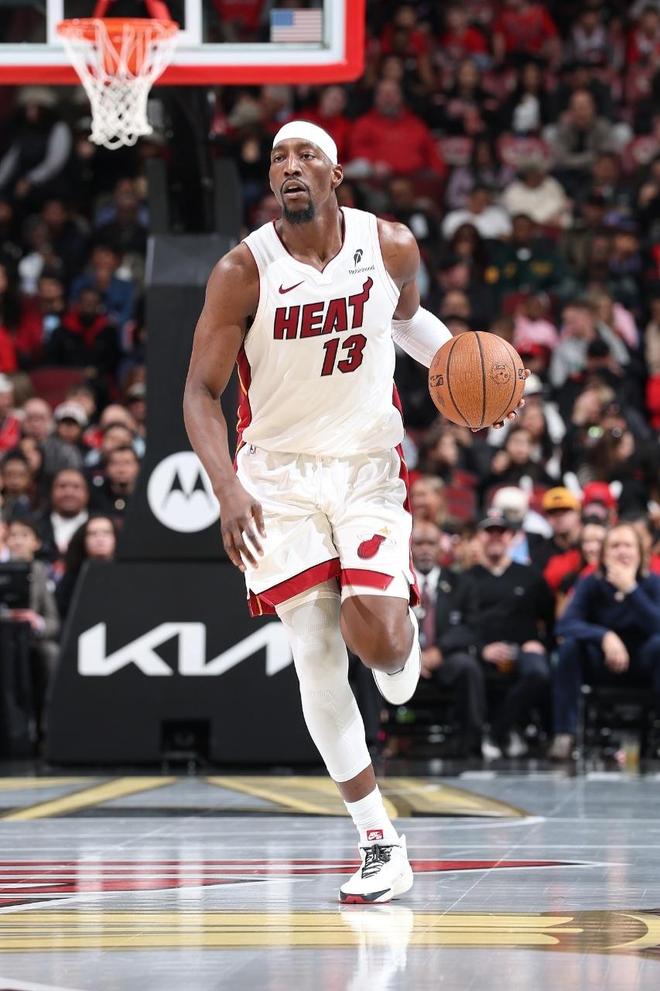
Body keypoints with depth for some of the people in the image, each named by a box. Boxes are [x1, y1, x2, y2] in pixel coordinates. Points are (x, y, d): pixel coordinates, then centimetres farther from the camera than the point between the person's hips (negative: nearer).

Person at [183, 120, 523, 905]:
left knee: (375, 636, -18)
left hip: (367, 465, 1)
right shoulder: (243, 272, -12)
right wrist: (227, 488, -24)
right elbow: (201, 391, -10)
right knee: (315, 656, -5)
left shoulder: (390, 246, -5)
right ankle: (379, 842, 4)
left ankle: (400, 645, 23)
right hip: (279, 474, -1)